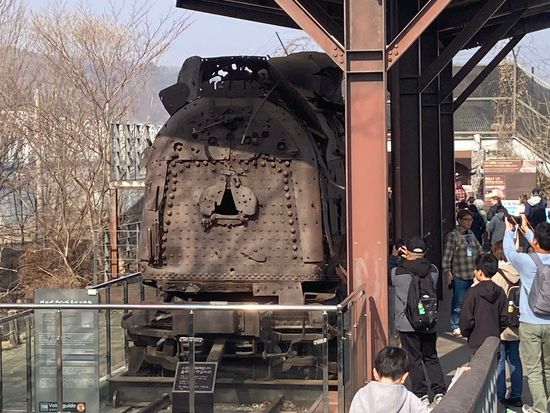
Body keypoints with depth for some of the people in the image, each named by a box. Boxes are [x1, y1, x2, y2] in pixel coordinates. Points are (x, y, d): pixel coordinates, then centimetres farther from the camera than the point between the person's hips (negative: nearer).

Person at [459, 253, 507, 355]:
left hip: (477, 342, -4)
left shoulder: (473, 292, -12)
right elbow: (504, 318, 4)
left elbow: (466, 319, -12)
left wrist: (464, 332, 6)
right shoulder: (500, 292, 2)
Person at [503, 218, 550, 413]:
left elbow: (509, 250, 2)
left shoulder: (527, 261, -16)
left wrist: (509, 230, 20)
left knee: (534, 370, 1)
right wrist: (526, 230, 29)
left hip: (530, 323, -4)